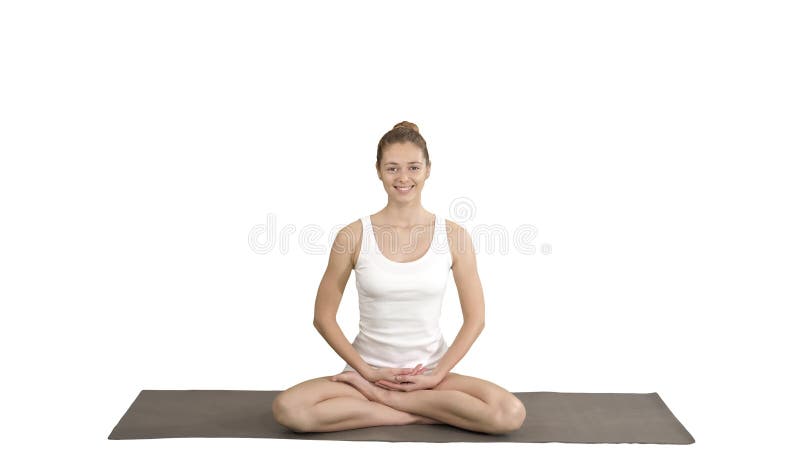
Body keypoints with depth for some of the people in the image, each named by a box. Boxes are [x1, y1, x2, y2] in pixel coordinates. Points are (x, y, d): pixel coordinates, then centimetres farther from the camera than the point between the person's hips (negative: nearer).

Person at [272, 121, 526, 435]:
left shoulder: (453, 236, -3)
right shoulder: (353, 235, -5)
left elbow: (475, 320, 2)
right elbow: (323, 318, 1)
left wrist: (436, 375, -8)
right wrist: (367, 371, -8)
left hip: (430, 374, 1)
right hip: (369, 371, 0)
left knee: (511, 414, -26)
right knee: (287, 409, -27)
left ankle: (378, 397, -11)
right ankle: (423, 413, -15)